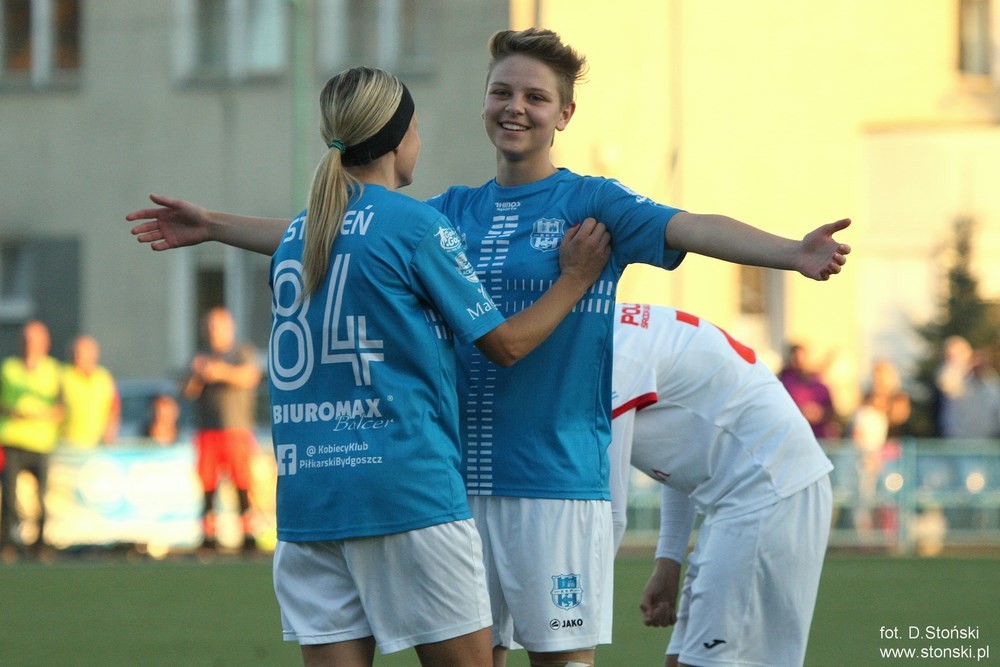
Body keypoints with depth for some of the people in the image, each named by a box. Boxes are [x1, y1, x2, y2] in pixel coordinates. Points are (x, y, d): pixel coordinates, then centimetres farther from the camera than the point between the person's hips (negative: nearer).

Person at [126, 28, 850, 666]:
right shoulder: (457, 210, 13)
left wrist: (792, 252, -36)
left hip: (556, 478, -5)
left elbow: (692, 228, -19)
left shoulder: (591, 204, -3)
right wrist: (217, 227, 23)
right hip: (459, 478, 5)